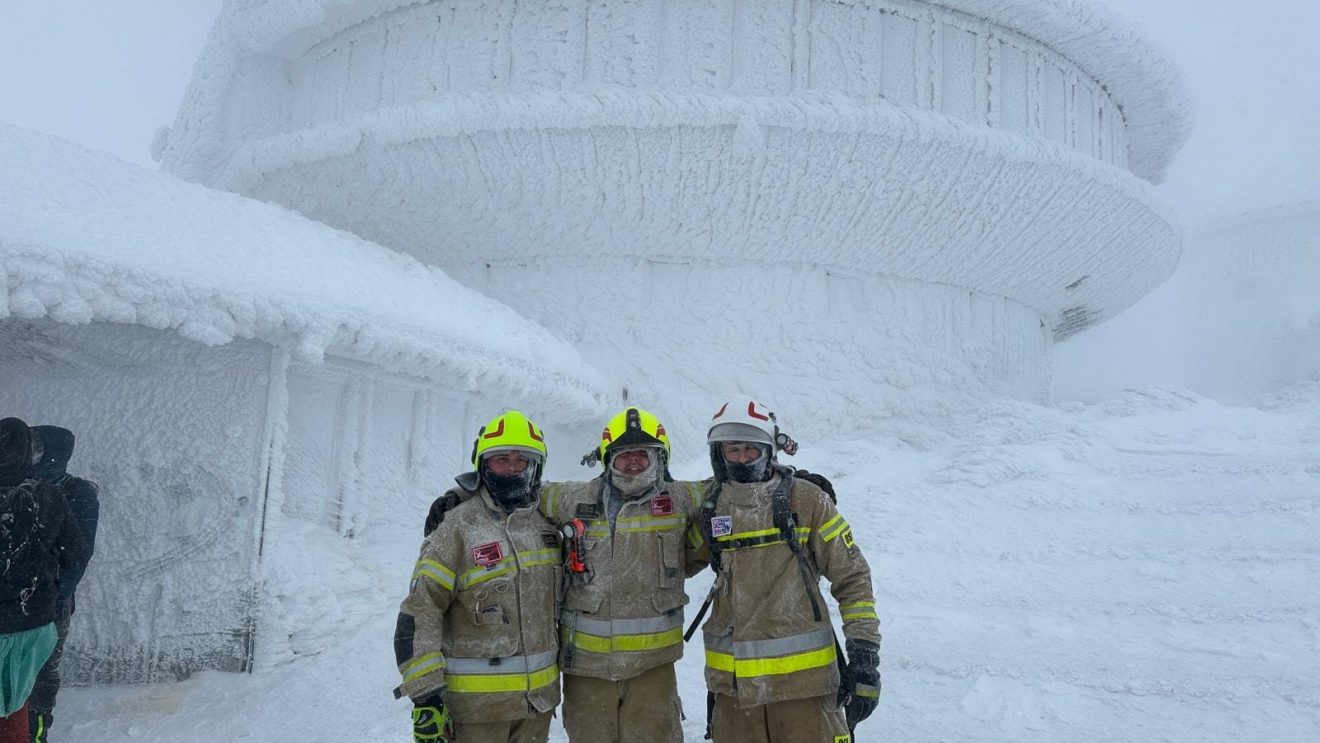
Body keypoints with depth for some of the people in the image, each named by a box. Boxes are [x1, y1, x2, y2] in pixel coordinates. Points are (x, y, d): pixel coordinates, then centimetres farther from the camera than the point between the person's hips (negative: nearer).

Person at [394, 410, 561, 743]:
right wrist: (425, 693, -18)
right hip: (477, 700, -5)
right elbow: (419, 612, -14)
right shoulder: (458, 527, -12)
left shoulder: (547, 525, 5)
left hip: (539, 694, 5)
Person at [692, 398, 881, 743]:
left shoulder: (806, 500, -4)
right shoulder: (709, 509, 5)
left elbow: (852, 578, -1)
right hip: (732, 681, 3)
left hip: (802, 676, -3)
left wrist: (865, 655, -5)